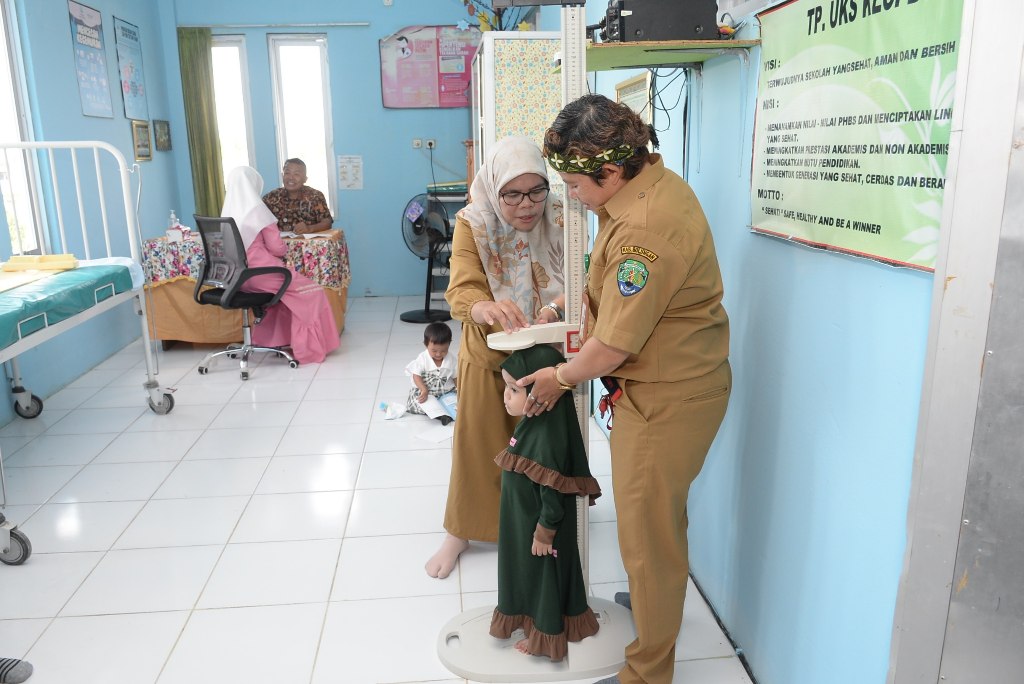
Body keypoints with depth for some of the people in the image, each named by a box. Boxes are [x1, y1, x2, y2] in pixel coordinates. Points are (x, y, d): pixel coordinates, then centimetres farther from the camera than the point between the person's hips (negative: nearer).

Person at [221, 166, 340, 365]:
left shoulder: (228, 211, 9)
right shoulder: (257, 209, -10)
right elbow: (276, 248, -7)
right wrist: (285, 247, 12)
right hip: (258, 272, -8)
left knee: (285, 286, 29)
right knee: (310, 290, 3)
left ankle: (276, 339, 28)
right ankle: (308, 347, 5)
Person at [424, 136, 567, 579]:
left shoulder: (559, 220, -12)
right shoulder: (472, 224, -15)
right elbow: (461, 292, -25)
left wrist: (556, 307, -40)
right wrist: (485, 308, -49)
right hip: (487, 355, -1)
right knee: (476, 441, 10)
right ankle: (460, 531, 29)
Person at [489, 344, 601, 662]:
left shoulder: (548, 437, -32)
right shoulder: (530, 424, -3)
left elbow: (553, 494, -25)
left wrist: (544, 532, -17)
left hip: (539, 526, -9)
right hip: (522, 521, 9)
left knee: (543, 574, 12)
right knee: (526, 572, 25)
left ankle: (546, 634, 33)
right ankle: (530, 618, 47)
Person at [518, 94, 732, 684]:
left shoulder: (644, 231, -30)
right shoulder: (655, 180, 3)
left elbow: (613, 346, -23)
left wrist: (561, 377, -7)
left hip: (669, 397, -10)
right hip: (667, 383, 10)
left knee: (649, 529, 4)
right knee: (658, 514, 28)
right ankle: (656, 594, 52)